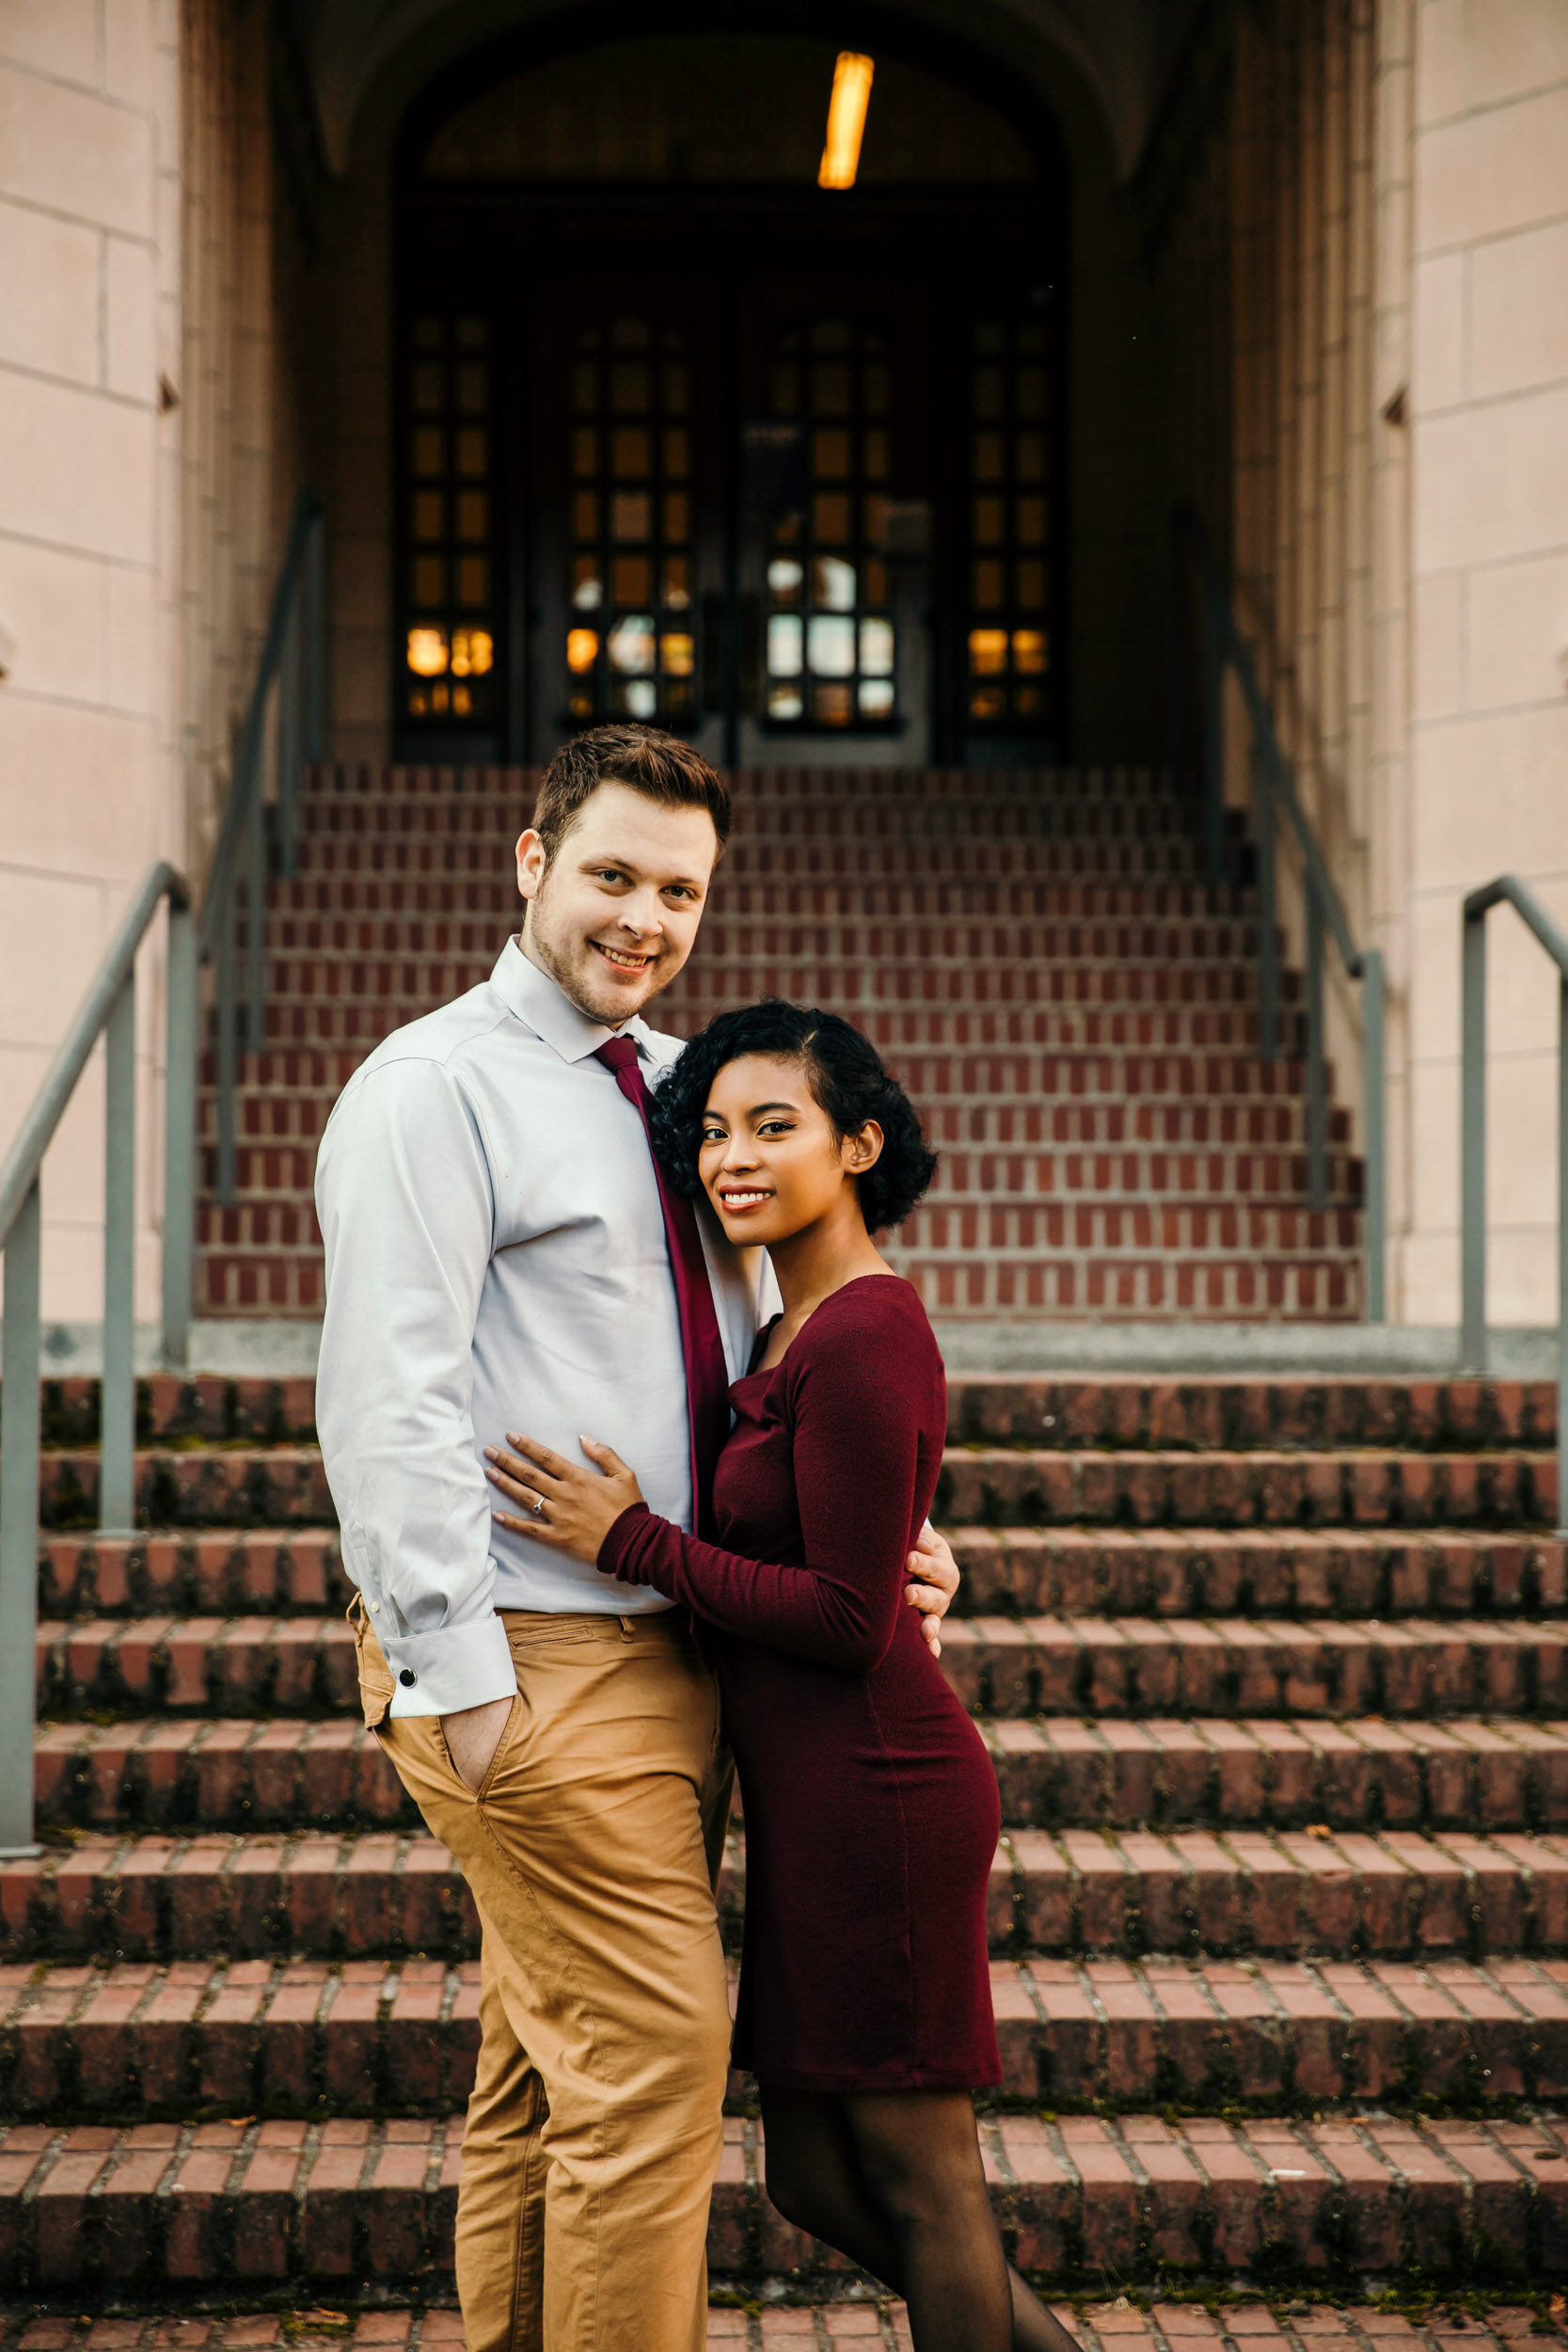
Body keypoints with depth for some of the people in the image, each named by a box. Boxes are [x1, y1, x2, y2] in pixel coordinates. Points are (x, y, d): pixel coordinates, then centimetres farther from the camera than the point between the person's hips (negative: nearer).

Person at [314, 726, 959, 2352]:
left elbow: (764, 1372, 20)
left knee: (544, 2068, 14)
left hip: (677, 1648, 8)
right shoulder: (431, 1086, -9)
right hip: (535, 1663, -8)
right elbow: (386, 1403, -15)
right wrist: (456, 1672, -19)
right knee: (652, 2052, -8)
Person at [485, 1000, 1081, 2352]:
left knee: (914, 2175, 4)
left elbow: (849, 1620, -19)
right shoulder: (802, 1330, 13)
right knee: (815, 2177, 17)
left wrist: (635, 1545, -15)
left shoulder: (861, 1339, -17)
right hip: (815, 1800, 10)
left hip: (874, 1797, -10)